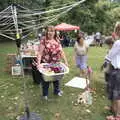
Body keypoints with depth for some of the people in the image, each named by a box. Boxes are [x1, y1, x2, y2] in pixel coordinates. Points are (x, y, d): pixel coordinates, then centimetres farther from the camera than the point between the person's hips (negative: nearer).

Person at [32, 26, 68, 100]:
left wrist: (66, 61, -2)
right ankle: (45, 94, 30)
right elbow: (40, 53, -18)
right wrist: (38, 63, -28)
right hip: (46, 63, -4)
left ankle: (57, 91, 42)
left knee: (57, 77, 19)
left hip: (56, 63, 5)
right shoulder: (43, 41, -13)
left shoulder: (57, 41, 2)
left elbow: (61, 52, 3)